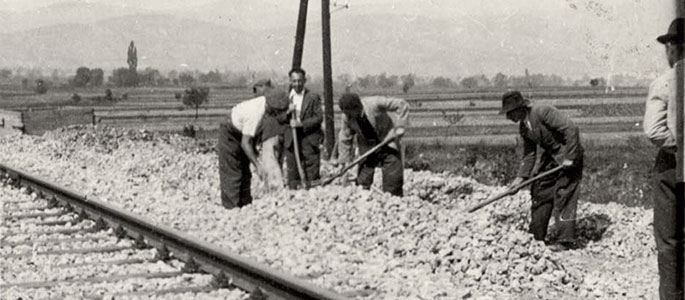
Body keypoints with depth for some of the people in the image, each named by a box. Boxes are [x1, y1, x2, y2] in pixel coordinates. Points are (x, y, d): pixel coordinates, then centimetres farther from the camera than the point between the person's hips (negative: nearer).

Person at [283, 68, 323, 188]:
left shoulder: (313, 97, 2)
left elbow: (319, 117, -5)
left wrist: (301, 124, -16)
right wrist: (287, 112, -11)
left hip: (309, 141, -3)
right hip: (291, 142, 3)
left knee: (312, 176, -2)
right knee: (292, 176, 3)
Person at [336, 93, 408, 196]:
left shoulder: (374, 103, -26)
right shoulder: (347, 117, -13)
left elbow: (402, 105, -20)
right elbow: (344, 139, -1)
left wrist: (399, 126, -24)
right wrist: (344, 162, -2)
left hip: (387, 140, -3)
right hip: (367, 147, 3)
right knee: (362, 181, -1)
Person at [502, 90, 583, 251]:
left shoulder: (543, 112, -25)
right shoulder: (524, 128, 2)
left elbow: (571, 128, -28)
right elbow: (529, 154, 9)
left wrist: (570, 157, -27)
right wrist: (521, 177, -1)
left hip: (569, 155, -9)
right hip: (550, 156, 9)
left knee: (564, 196, -10)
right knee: (540, 193, 10)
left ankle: (566, 240, -6)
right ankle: (536, 235, 21)